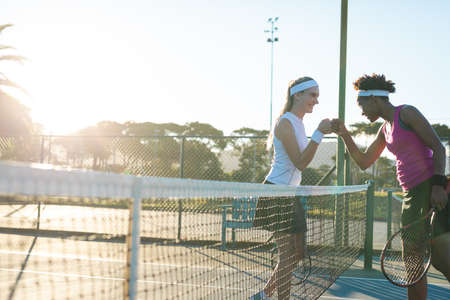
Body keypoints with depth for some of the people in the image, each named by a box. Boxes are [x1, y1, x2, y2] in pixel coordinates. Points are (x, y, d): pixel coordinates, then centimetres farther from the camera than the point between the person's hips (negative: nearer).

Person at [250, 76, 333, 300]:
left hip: (289, 194, 10)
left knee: (298, 253, 12)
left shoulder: (298, 123, 14)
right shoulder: (285, 123, -15)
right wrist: (319, 133, -24)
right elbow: (300, 162, -21)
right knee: (287, 254, -7)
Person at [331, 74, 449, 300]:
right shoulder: (385, 129, 20)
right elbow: (364, 162, 24)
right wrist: (344, 135, 13)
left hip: (431, 189, -9)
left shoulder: (406, 113, -4)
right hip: (411, 196, 9)